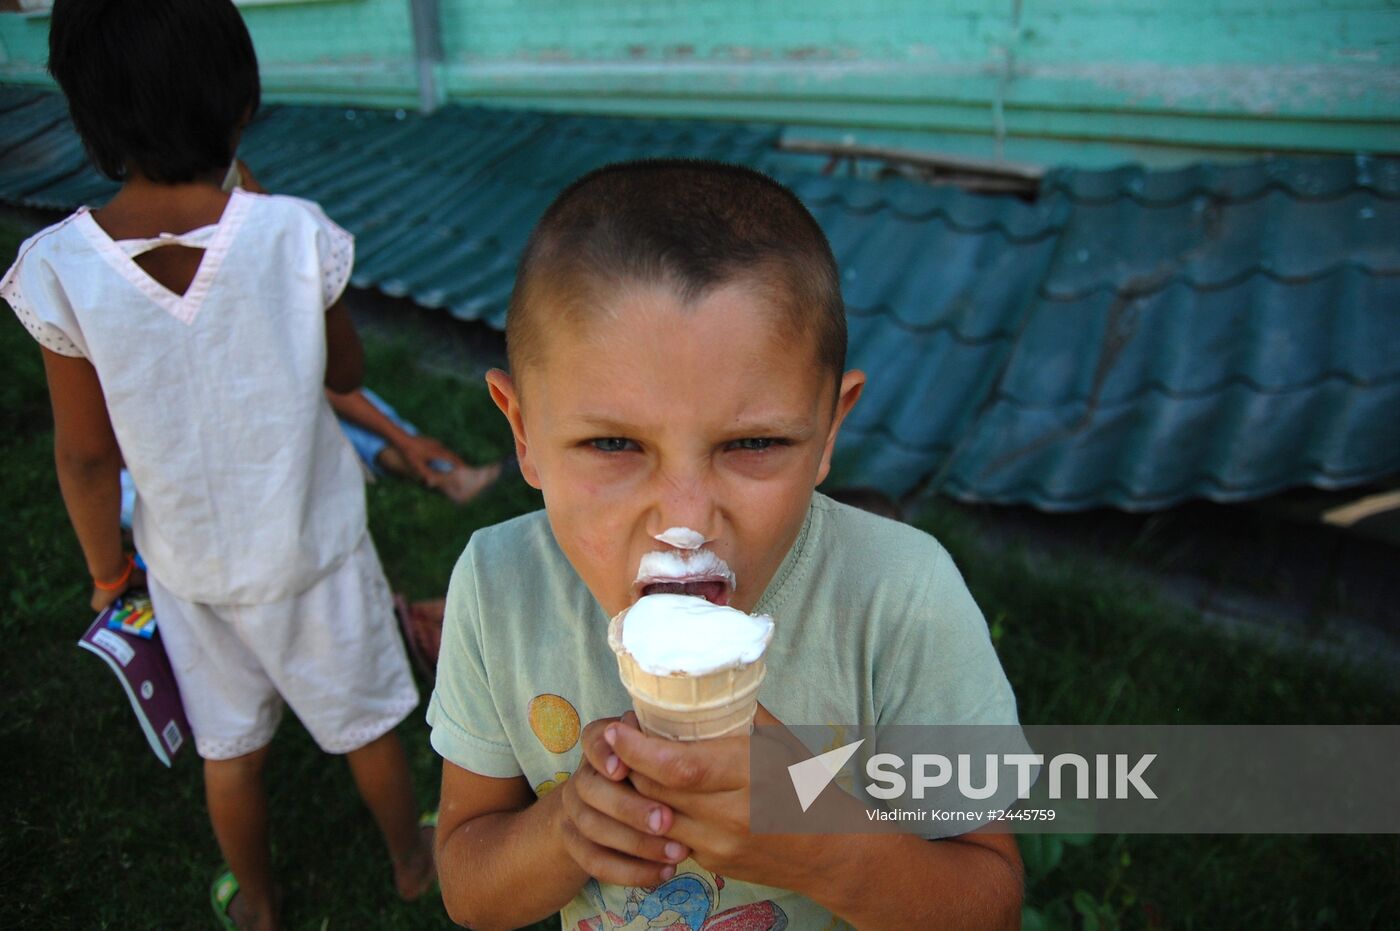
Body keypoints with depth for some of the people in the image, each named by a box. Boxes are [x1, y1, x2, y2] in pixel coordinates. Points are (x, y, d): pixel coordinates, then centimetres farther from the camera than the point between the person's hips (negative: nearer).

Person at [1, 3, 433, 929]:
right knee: (366, 721, 23)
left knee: (231, 749, 24)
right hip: (313, 541, -1)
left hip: (190, 563, 1)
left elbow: (87, 454, -9)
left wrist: (107, 565, 9)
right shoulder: (296, 233, -21)